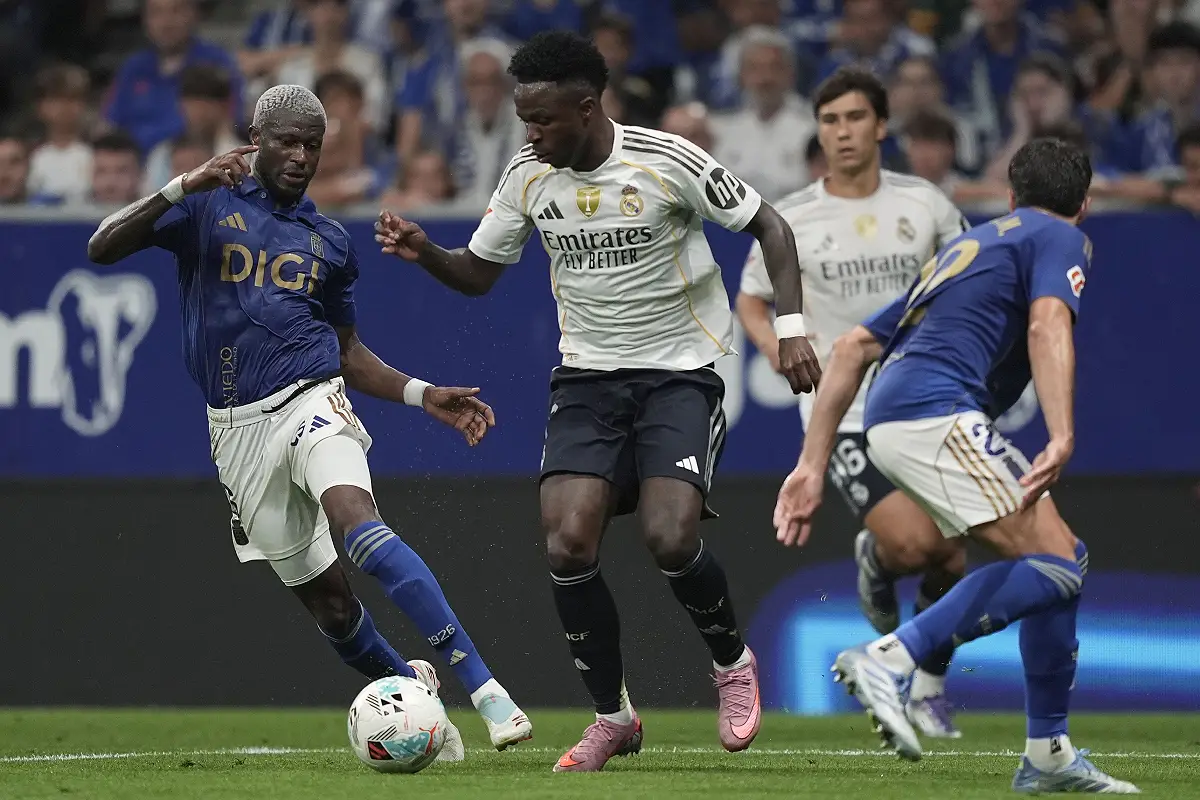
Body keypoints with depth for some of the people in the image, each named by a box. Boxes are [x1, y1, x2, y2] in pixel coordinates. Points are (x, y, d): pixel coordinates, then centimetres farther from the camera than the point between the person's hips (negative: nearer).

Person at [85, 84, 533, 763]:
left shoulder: (331, 240, 14)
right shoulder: (209, 205, 4)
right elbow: (103, 248, -9)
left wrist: (423, 395, 7)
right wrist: (182, 187, -22)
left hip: (310, 401, -1)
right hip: (240, 427, 1)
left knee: (357, 522, -31)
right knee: (324, 596, 2)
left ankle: (485, 688, -39)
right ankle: (408, 685, 31)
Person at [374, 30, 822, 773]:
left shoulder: (669, 161, -15)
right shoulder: (528, 177, -2)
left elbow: (769, 227, -5)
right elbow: (478, 273, 10)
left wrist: (791, 326, -15)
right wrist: (424, 252, -11)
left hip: (680, 372, -4)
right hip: (589, 377, 4)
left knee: (670, 539, -21)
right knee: (568, 544, -14)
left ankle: (734, 663, 11)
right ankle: (613, 716, 5)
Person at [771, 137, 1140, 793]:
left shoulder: (968, 245, 33)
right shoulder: (1060, 239, 10)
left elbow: (853, 347, 28)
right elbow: (1047, 327, -12)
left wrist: (811, 467, 25)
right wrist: (1062, 438, -24)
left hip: (891, 419, 8)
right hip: (934, 412, -8)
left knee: (1063, 561, 14)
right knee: (1053, 565, -15)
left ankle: (1049, 756, 14)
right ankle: (887, 659, -25)